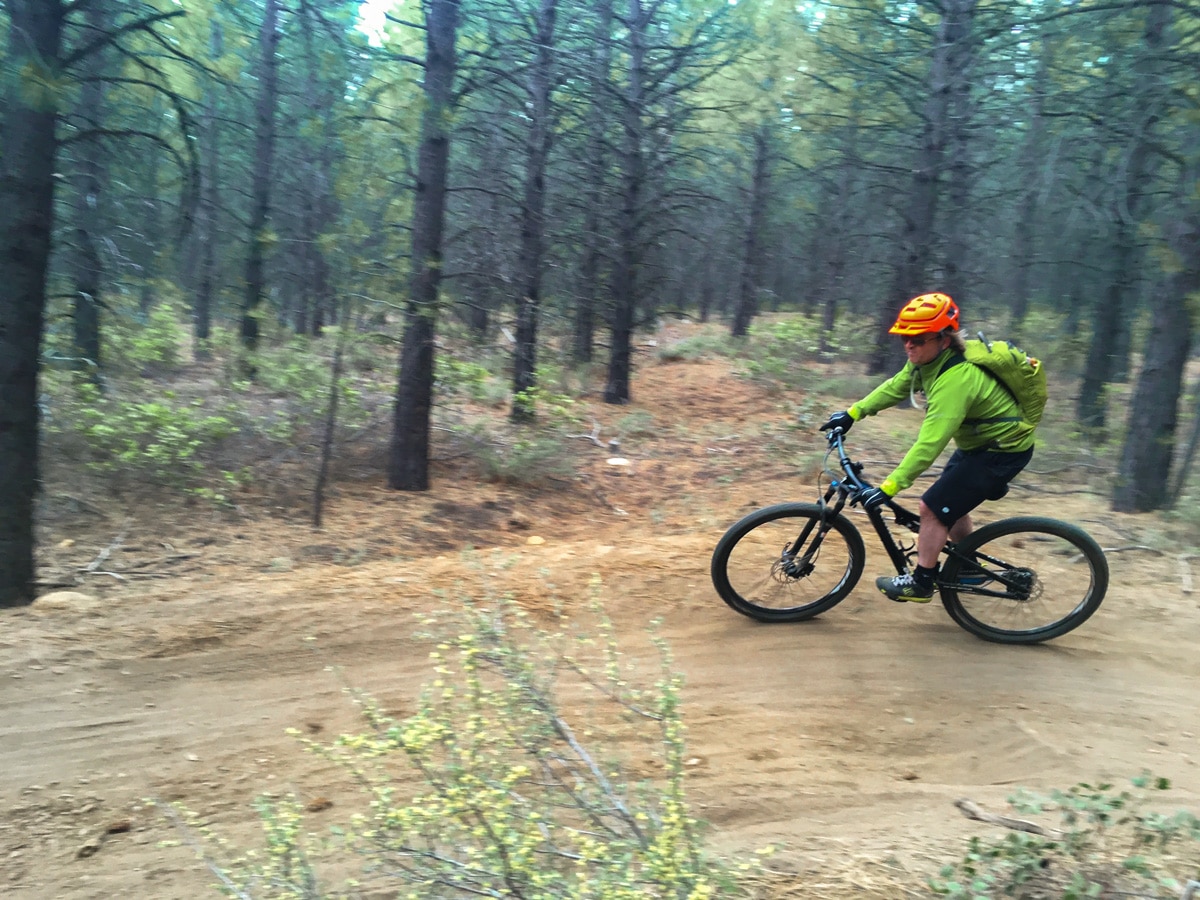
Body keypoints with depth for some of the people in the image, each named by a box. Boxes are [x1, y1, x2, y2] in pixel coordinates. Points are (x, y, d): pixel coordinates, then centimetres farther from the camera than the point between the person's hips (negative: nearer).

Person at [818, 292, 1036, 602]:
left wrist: (887, 489, -40)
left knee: (934, 507, -9)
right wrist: (852, 414, 4)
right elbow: (895, 387, 8)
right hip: (978, 441, 10)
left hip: (1002, 451, -9)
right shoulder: (929, 358, -8)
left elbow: (929, 445, -39)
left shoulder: (955, 379, -35)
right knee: (950, 502, 20)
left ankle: (921, 583, 7)